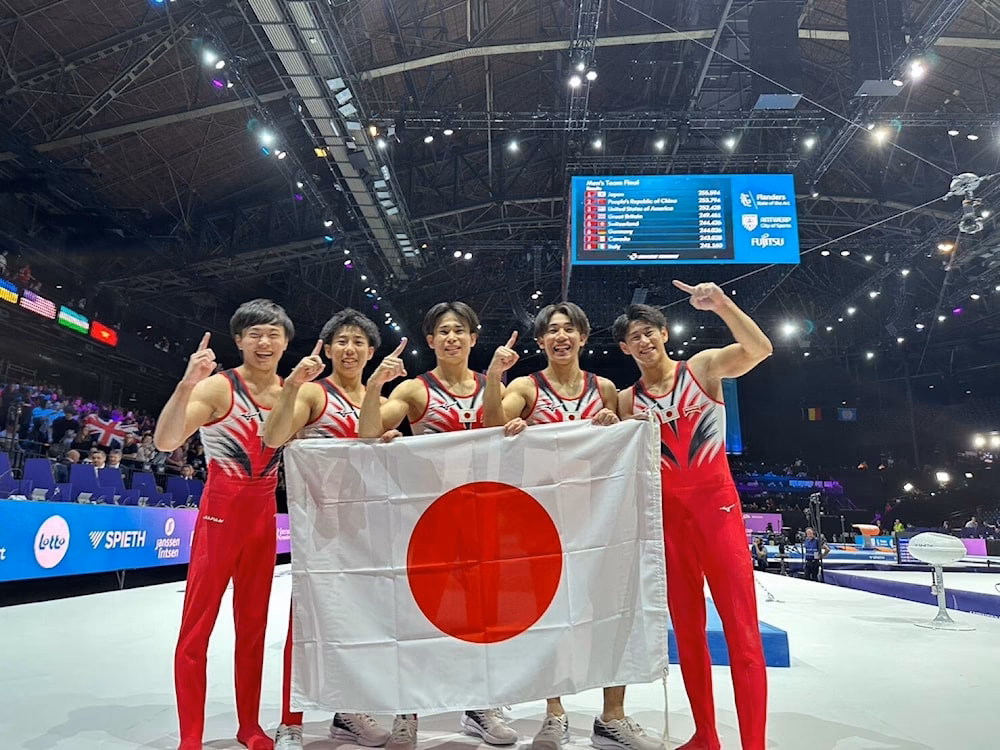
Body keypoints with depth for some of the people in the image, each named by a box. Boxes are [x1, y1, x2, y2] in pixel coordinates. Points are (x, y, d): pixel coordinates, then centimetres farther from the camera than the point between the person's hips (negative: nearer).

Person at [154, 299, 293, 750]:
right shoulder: (218, 387, -12)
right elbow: (166, 442, -22)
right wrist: (186, 385, -37)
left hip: (263, 516, 5)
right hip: (221, 513, -5)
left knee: (253, 624, 14)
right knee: (197, 627, 0)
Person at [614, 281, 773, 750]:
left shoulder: (703, 367, -1)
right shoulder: (628, 400, 8)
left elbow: (760, 349, -20)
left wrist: (720, 304, -30)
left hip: (717, 503, -3)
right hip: (668, 513, 4)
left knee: (741, 627, -4)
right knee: (687, 627, 10)